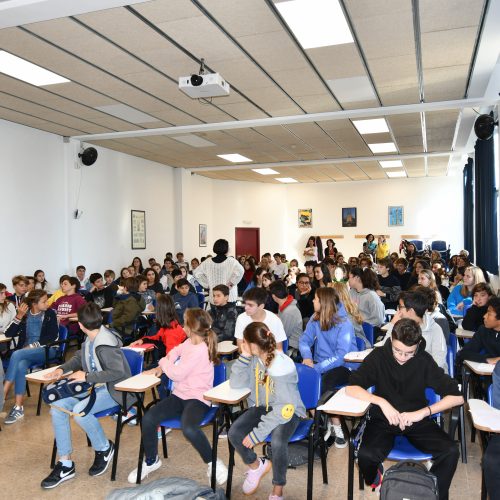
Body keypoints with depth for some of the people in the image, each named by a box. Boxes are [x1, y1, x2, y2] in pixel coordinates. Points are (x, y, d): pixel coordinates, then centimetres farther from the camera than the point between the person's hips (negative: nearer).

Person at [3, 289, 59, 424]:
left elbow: (53, 336, -6)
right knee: (20, 366, -34)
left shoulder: (50, 314, 4)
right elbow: (9, 334, 5)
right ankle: (18, 408, -35)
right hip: (26, 352, 3)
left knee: (16, 354, -32)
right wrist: (19, 316, -7)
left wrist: (33, 345, -16)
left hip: (46, 349, -3)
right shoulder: (25, 315, 11)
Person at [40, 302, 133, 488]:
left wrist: (87, 377, -23)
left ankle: (105, 449, 0)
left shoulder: (105, 345, -24)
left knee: (79, 411, -30)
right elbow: (79, 358, 18)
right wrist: (62, 369, 0)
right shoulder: (90, 340, 2)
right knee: (57, 407, -5)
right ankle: (65, 465, 3)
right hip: (96, 387, 9)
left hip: (114, 389, -9)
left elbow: (118, 372, -28)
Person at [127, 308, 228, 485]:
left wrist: (163, 362, 0)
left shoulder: (200, 350, -20)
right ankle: (151, 461, 13)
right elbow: (175, 351, 28)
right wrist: (160, 368, 12)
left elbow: (176, 373, -19)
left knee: (189, 428, -37)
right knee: (148, 418, -12)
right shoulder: (189, 342, 7)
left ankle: (213, 462, -8)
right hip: (180, 395, 8)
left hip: (197, 398, -8)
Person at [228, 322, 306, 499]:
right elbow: (235, 384, -6)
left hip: (286, 411, -5)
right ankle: (256, 466, 14)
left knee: (277, 442, -34)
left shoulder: (283, 367, -28)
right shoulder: (254, 359, -10)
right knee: (234, 433, -17)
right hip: (261, 407, 6)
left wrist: (258, 433, -29)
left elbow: (284, 407, -28)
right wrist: (244, 357, -19)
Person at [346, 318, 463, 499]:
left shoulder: (424, 360, -9)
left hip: (417, 420, 1)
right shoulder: (379, 356, -11)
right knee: (365, 455, -28)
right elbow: (351, 388, -14)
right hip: (383, 420, -1)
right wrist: (381, 402, -28)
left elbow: (457, 397, -10)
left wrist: (422, 412, -23)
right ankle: (376, 483, 8)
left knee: (450, 451, -24)